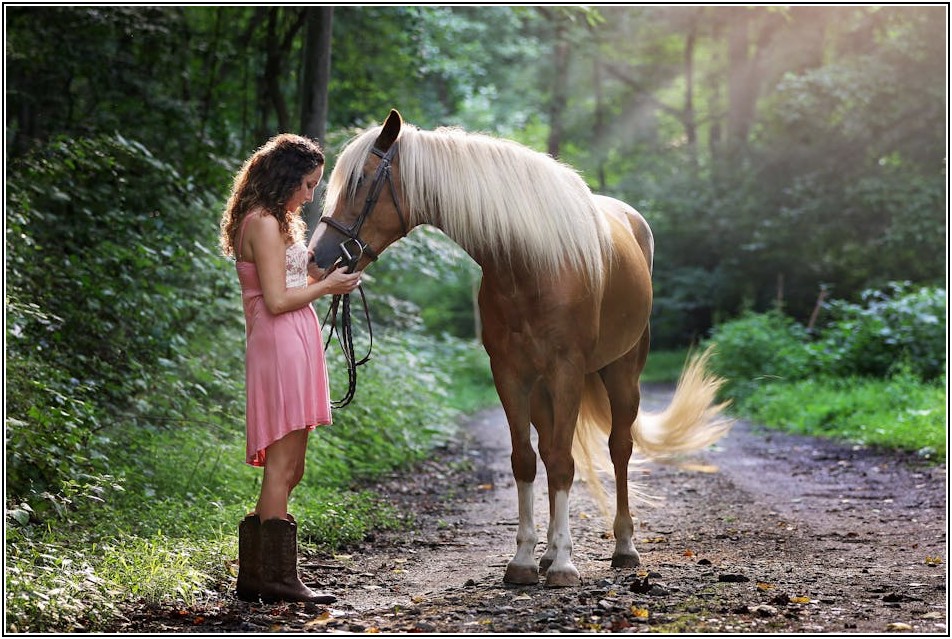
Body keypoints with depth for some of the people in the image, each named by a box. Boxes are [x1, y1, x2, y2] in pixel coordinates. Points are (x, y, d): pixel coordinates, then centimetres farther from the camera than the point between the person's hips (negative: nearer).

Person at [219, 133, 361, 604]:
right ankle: (276, 577, -4)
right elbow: (277, 300, -17)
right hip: (282, 345, -11)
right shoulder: (265, 224, -12)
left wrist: (323, 273, 11)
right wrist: (327, 286, -6)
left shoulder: (273, 222, 21)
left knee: (287, 468, 11)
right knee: (283, 466, -7)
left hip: (294, 348, 11)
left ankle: (254, 574, 15)